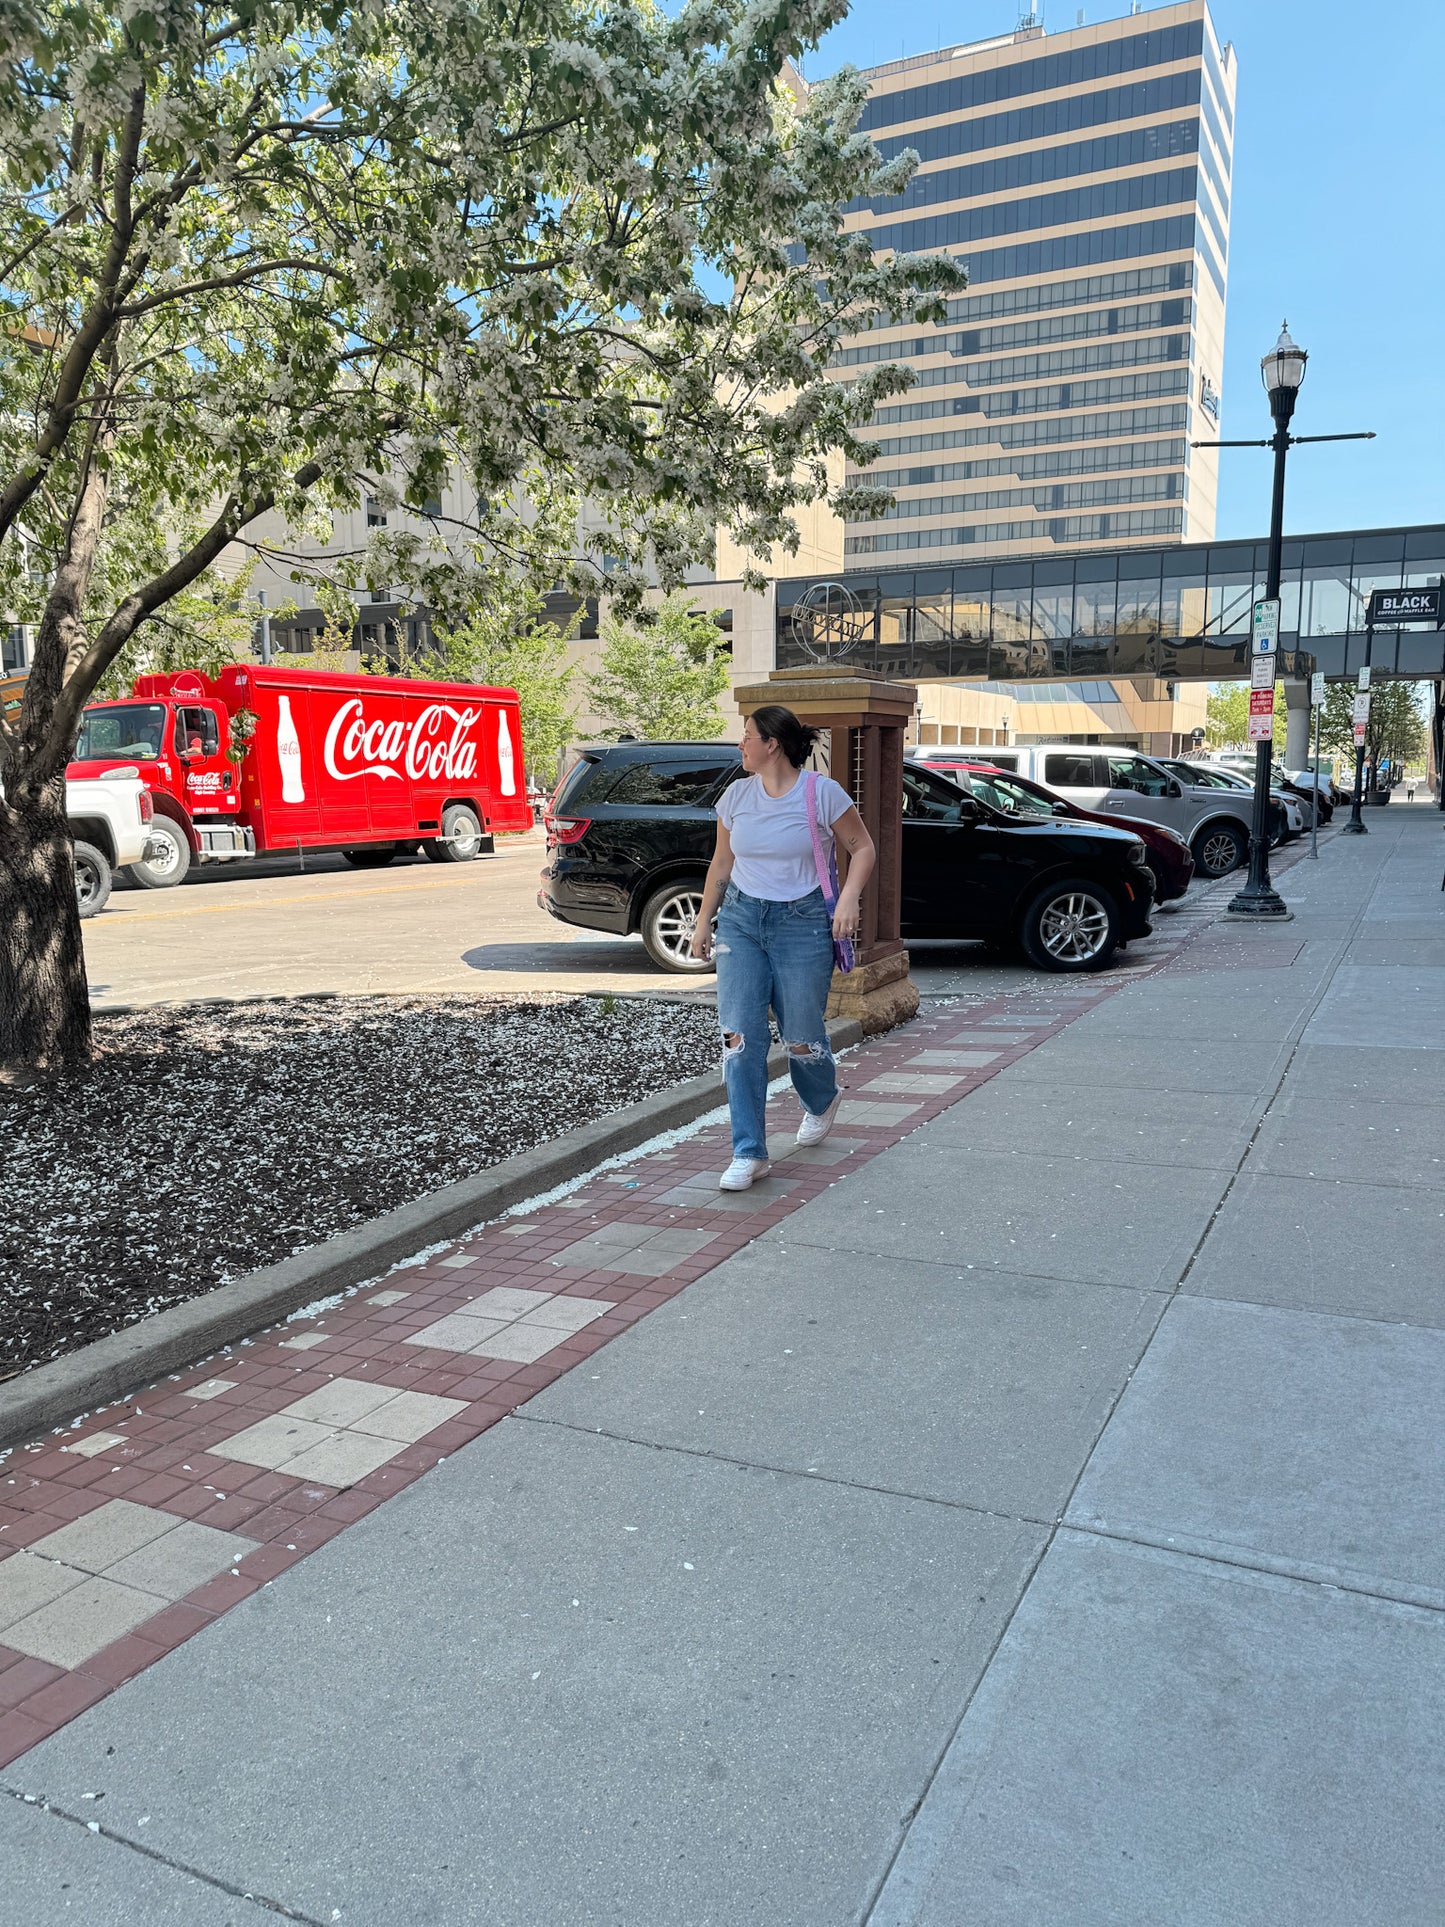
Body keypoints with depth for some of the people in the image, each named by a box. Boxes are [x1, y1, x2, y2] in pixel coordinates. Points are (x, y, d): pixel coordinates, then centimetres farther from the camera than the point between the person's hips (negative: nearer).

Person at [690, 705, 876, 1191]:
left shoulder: (822, 793, -6)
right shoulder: (736, 796, 7)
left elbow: (862, 848, 2)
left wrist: (849, 898, -14)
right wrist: (704, 921, 13)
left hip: (802, 923, -3)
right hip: (740, 919, 4)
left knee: (802, 1038, 2)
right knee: (739, 1036, -7)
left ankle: (822, 1102, 39)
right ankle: (748, 1153, 0)